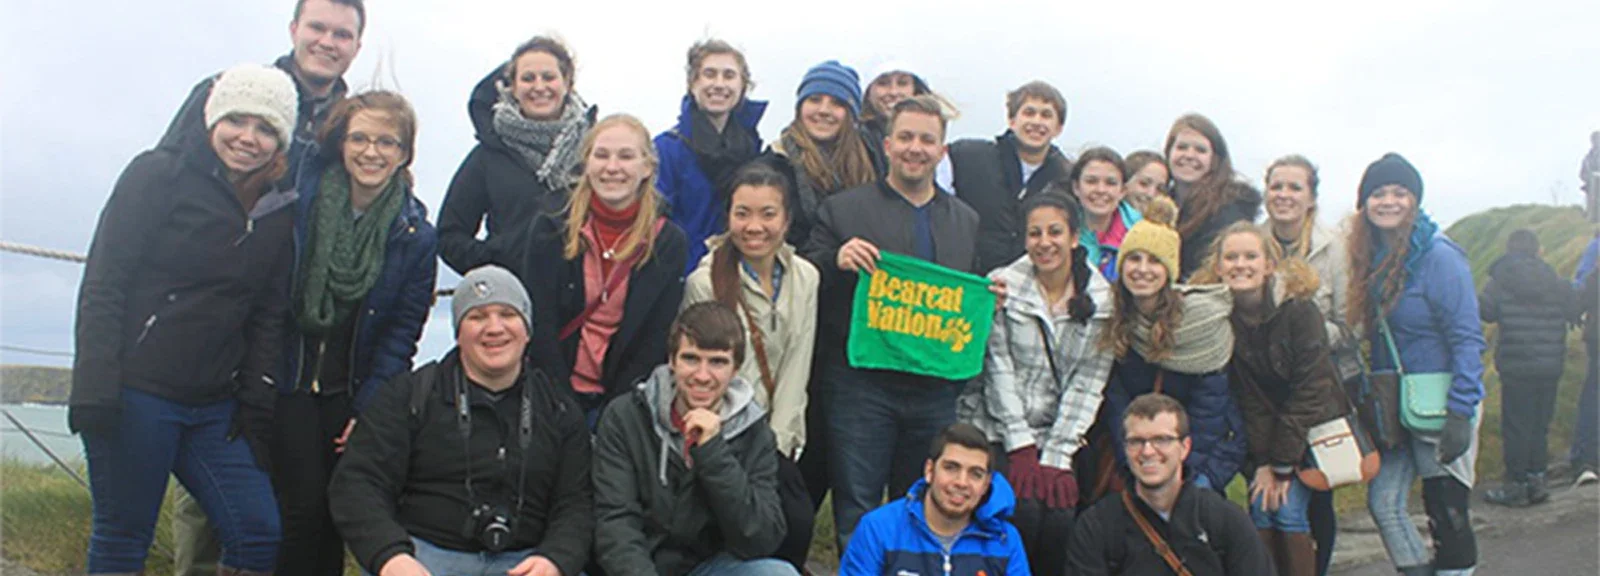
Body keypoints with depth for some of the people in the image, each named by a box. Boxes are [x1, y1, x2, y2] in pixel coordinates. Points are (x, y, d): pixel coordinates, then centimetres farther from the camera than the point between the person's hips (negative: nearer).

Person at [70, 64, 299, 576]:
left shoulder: (279, 209, 10)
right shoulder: (159, 175, -3)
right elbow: (102, 285, -7)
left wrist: (258, 404, 6)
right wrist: (95, 389, -14)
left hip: (215, 407, 5)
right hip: (134, 394, -5)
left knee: (261, 533, -1)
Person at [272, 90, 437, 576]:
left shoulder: (416, 236, -1)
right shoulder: (298, 201, -4)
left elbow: (402, 331, -1)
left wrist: (368, 406, -7)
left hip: (353, 391, 1)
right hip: (287, 383, -1)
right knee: (304, 506, -9)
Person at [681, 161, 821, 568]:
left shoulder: (805, 278, 2)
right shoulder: (705, 281, -11)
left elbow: (796, 369, 2)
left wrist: (777, 444, -4)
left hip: (780, 433, 4)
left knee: (799, 520, -15)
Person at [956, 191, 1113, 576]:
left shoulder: (1102, 300, 2)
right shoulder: (1003, 285, -3)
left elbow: (1087, 384, -1)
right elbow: (999, 371, -6)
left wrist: (1056, 458, -8)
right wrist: (1022, 450, -11)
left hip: (1058, 437, 2)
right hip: (996, 432, -1)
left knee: (1061, 516, -21)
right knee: (1024, 511, -23)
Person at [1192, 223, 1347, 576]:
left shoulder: (1299, 308, -17)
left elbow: (1310, 389, -16)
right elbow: (1242, 395, -6)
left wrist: (1283, 465, -16)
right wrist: (1262, 462, -12)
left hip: (1309, 426, -2)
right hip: (1261, 431, 2)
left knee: (1290, 512, -11)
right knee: (1261, 510, -8)